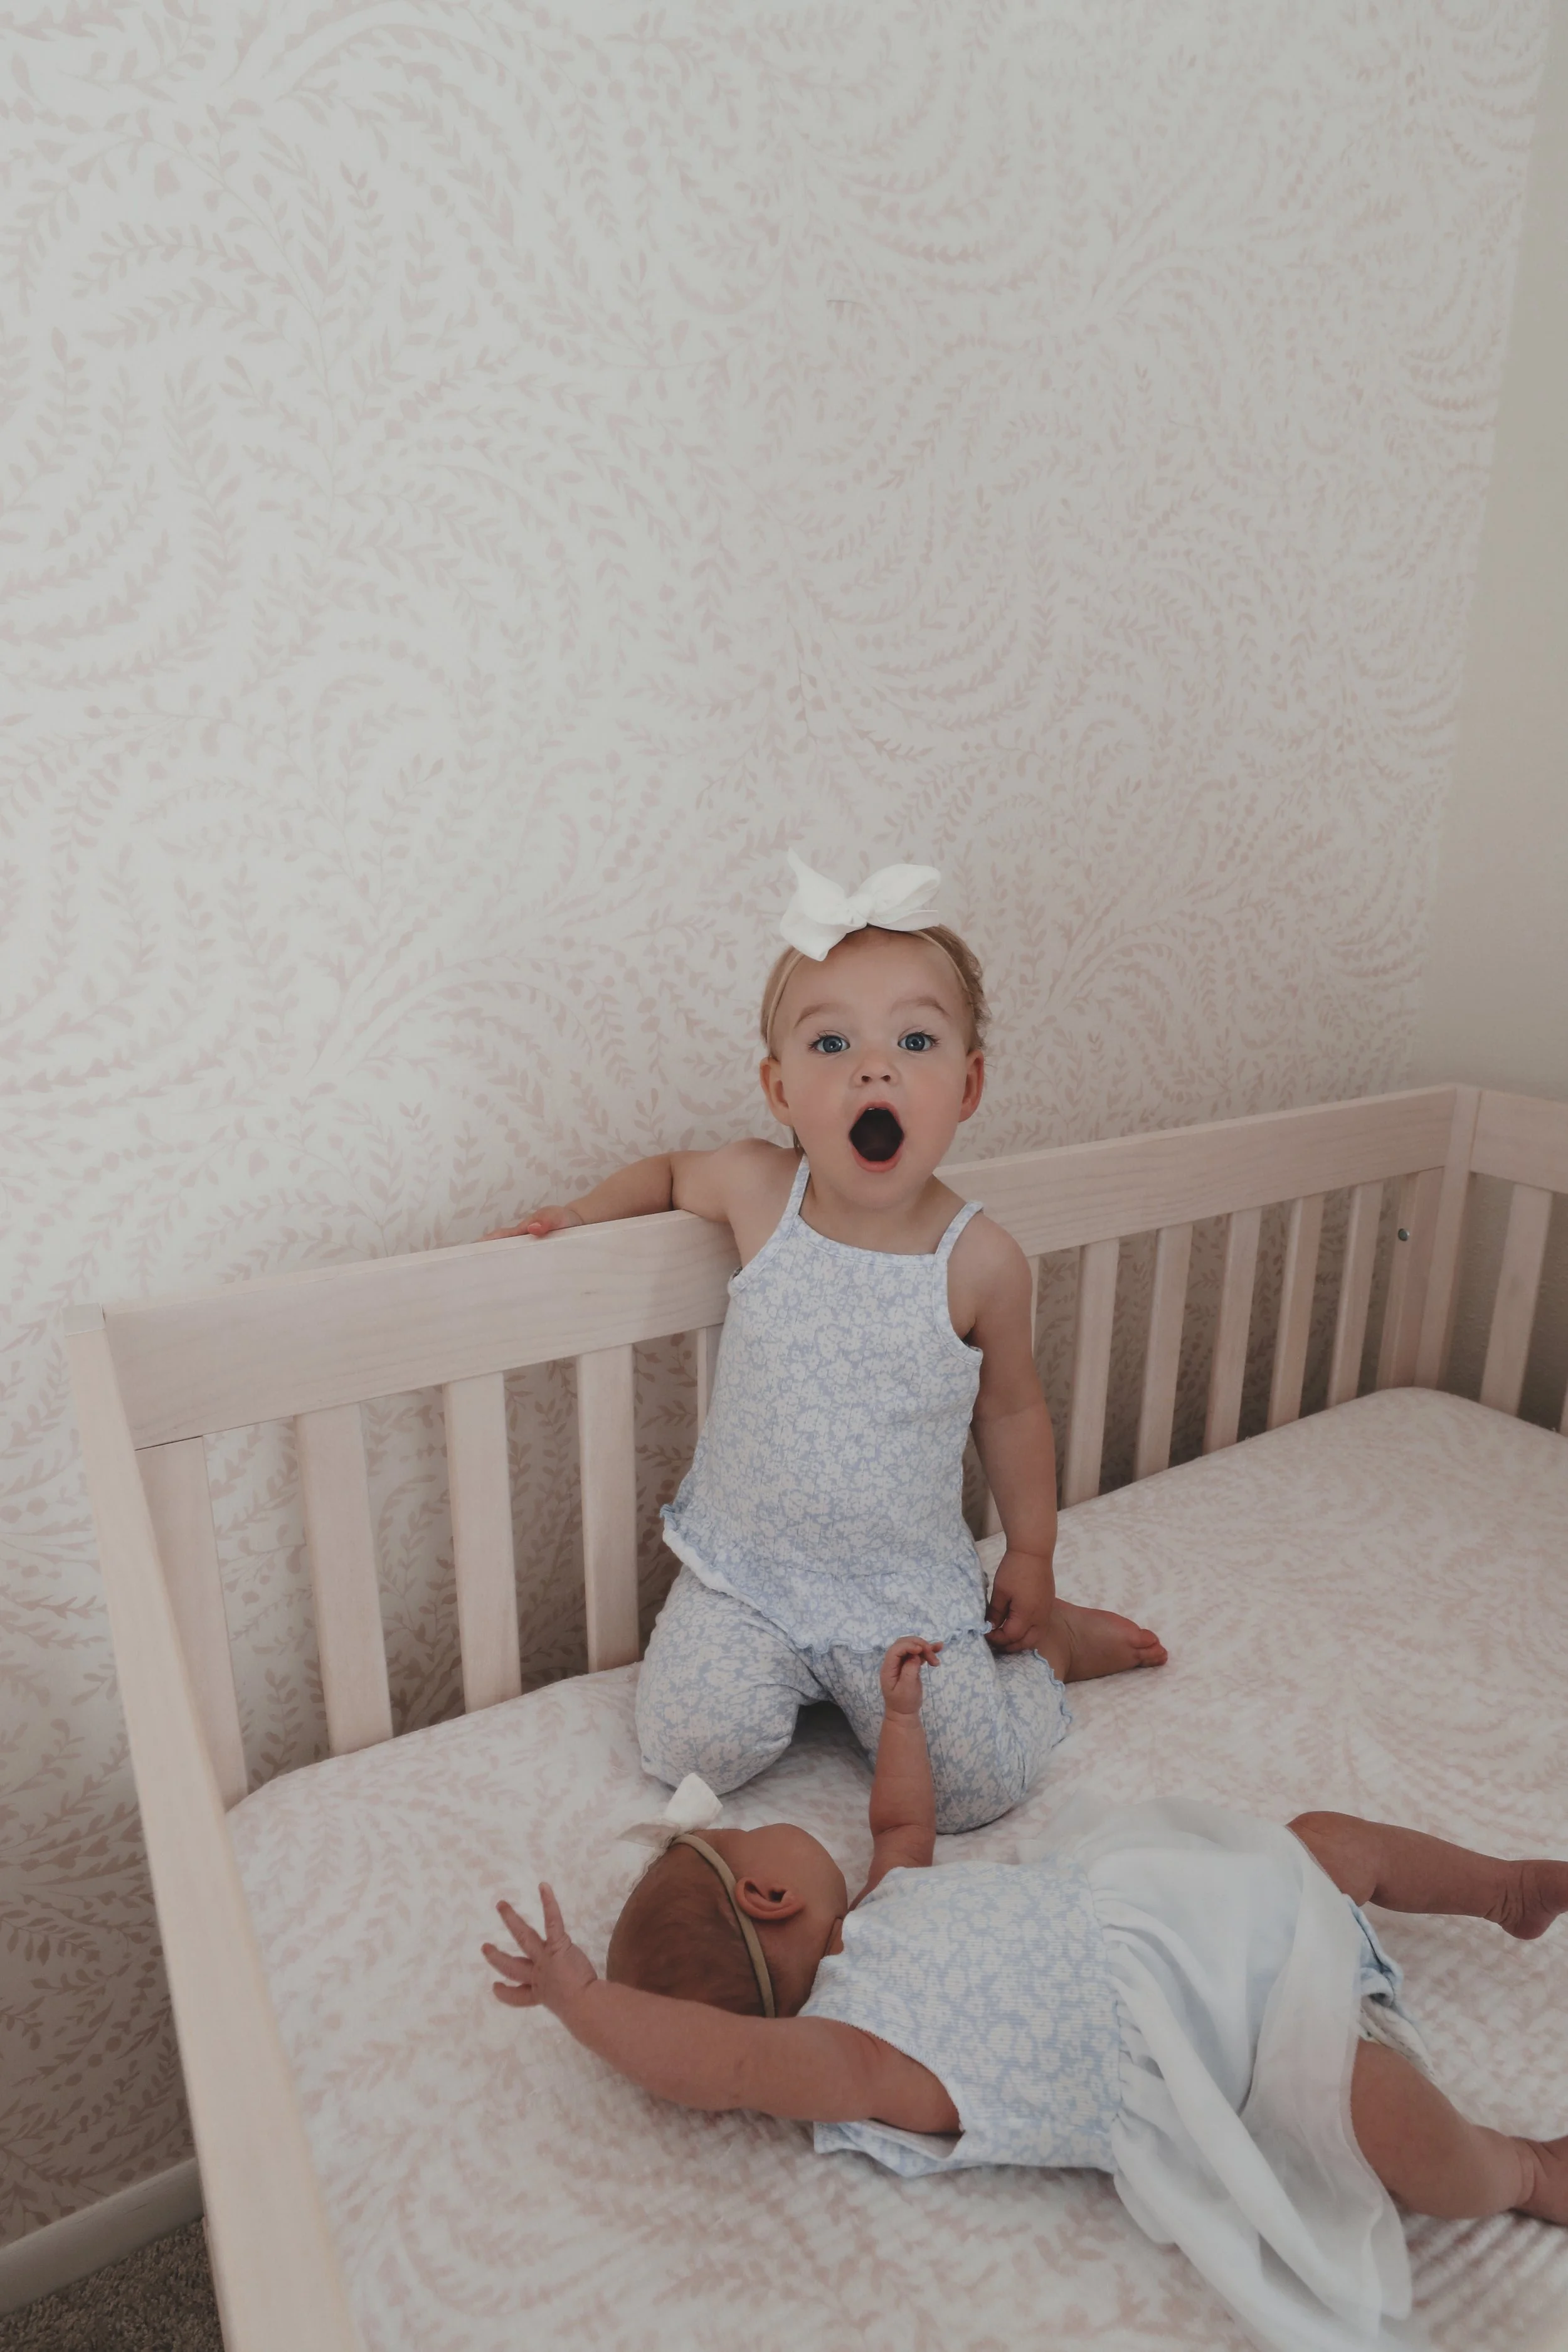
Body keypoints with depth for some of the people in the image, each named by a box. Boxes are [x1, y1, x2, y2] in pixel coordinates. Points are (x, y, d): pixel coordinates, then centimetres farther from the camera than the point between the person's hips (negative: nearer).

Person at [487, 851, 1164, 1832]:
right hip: (746, 1570, 2)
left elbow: (1011, 1408, 1)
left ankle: (1047, 1644, 23)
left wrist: (1032, 1555, 8)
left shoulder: (982, 1260, -15)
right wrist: (584, 1210, -5)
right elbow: (671, 1169, 12)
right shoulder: (757, 1191, -13)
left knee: (974, 1786, -8)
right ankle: (795, 1668, 18)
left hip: (909, 1588, -1)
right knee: (695, 1748, -13)